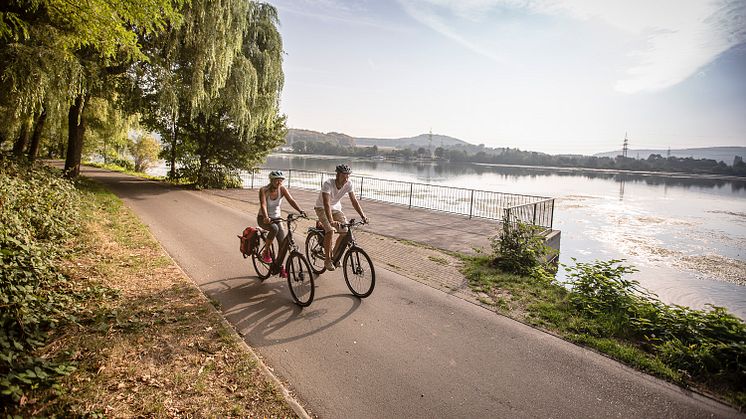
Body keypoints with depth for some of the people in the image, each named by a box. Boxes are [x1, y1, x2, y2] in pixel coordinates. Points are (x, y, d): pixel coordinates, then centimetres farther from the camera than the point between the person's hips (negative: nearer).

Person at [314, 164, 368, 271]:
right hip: (321, 208, -5)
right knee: (330, 230, -26)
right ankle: (327, 260, -9)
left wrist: (363, 216, -25)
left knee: (346, 231, -11)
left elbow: (354, 201, -13)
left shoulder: (348, 184, -18)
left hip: (336, 208, 5)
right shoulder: (328, 184, -32)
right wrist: (331, 221, -55)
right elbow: (326, 204, -42)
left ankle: (334, 254, 13)